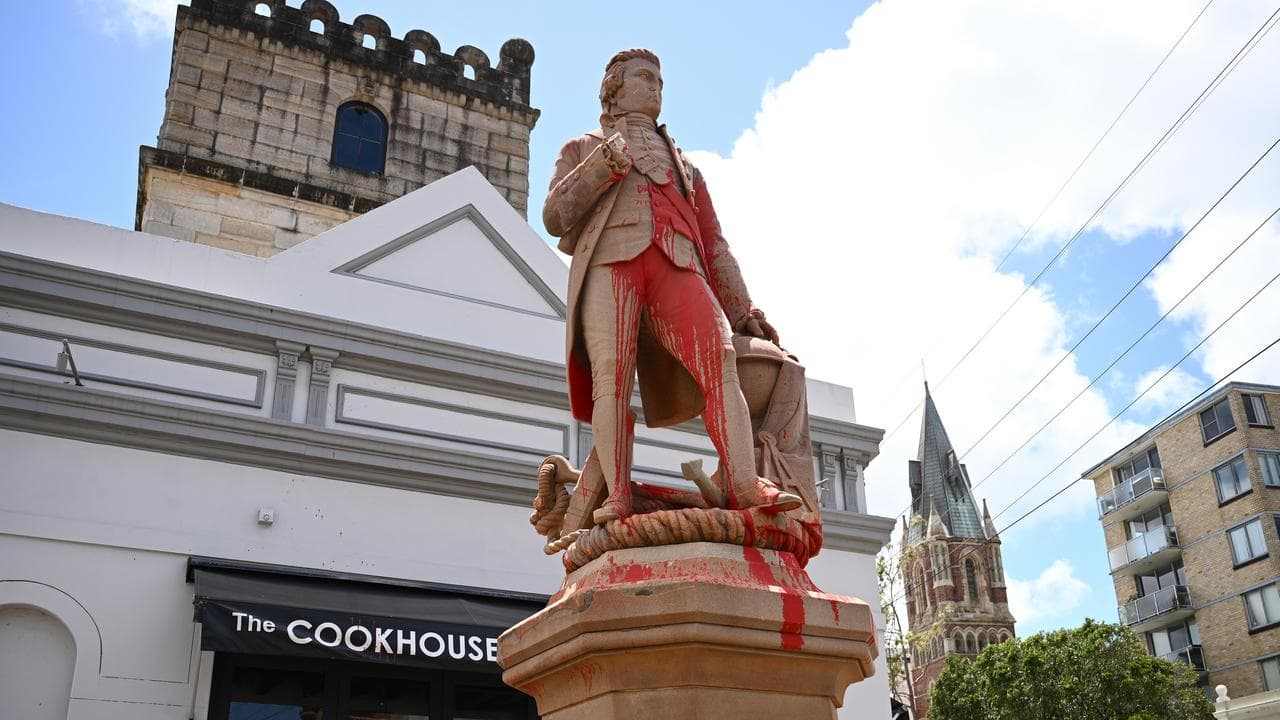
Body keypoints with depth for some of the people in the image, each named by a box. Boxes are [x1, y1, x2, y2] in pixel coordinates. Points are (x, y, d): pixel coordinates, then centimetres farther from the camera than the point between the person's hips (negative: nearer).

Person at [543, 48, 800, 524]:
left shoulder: (683, 165, 39)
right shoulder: (583, 149, 31)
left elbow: (714, 244, 30)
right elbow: (554, 218, 14)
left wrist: (743, 311, 18)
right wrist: (601, 167, -2)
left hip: (678, 264, 2)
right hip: (609, 260, -1)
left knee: (720, 358, -24)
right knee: (611, 375, -23)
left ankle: (745, 486, -36)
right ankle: (617, 497, -29)